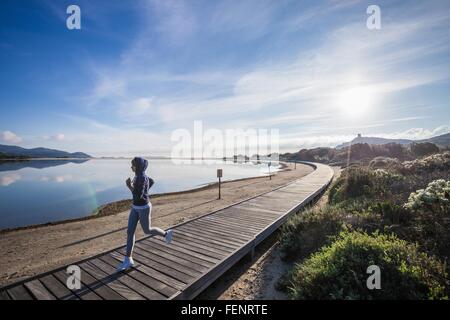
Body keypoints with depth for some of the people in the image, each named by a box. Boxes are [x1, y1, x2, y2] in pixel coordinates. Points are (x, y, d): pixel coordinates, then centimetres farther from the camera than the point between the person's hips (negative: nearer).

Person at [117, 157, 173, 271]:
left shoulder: (142, 178, -26)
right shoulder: (139, 175, 3)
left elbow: (138, 196, -28)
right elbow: (152, 181, 21)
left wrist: (129, 186, -18)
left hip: (143, 208, -9)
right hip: (136, 207, 9)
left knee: (147, 231, 10)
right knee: (130, 232, 5)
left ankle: (166, 234, 35)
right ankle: (128, 260, 15)